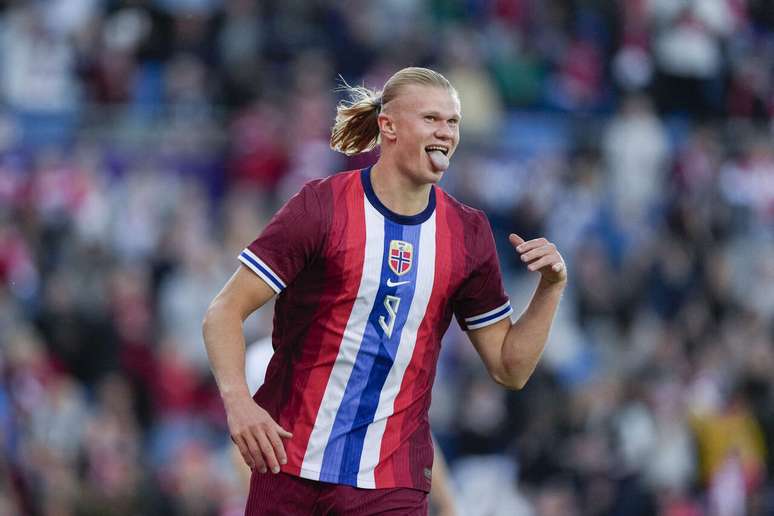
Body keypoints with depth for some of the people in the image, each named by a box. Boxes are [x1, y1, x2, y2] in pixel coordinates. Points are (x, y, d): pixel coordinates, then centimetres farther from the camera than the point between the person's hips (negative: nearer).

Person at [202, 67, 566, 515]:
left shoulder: (469, 233, 6)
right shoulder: (322, 206, -5)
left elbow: (509, 368, 10)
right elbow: (224, 313, -8)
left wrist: (551, 287, -4)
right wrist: (237, 400, -24)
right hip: (290, 466, -2)